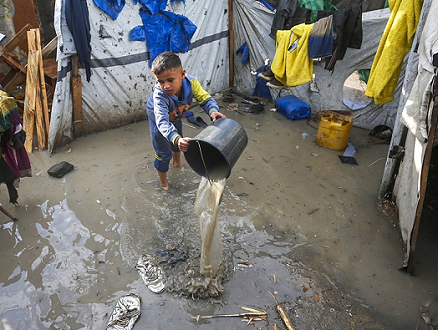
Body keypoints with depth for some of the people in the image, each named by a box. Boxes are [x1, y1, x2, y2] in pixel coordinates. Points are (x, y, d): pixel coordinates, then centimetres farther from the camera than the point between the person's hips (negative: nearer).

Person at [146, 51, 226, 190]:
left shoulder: (191, 83, -37)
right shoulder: (159, 95, -46)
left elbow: (205, 99, -29)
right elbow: (162, 122, -54)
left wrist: (213, 111, -51)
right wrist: (176, 139, -71)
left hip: (175, 116, 5)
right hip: (158, 117, -5)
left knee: (179, 141, 28)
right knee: (163, 152, 2)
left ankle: (177, 162, 61)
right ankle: (163, 180, 29)